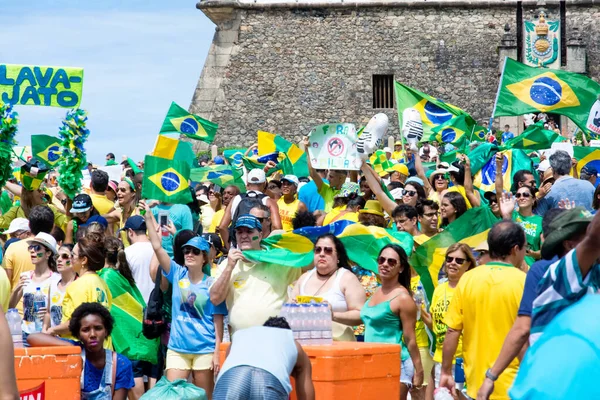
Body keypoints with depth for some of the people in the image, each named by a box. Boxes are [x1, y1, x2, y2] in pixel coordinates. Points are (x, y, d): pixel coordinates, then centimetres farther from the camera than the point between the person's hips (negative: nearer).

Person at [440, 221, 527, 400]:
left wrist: (446, 372, 11)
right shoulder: (523, 282, -9)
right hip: (514, 385, -4)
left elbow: (452, 331, 2)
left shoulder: (467, 280, 1)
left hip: (477, 384, 4)